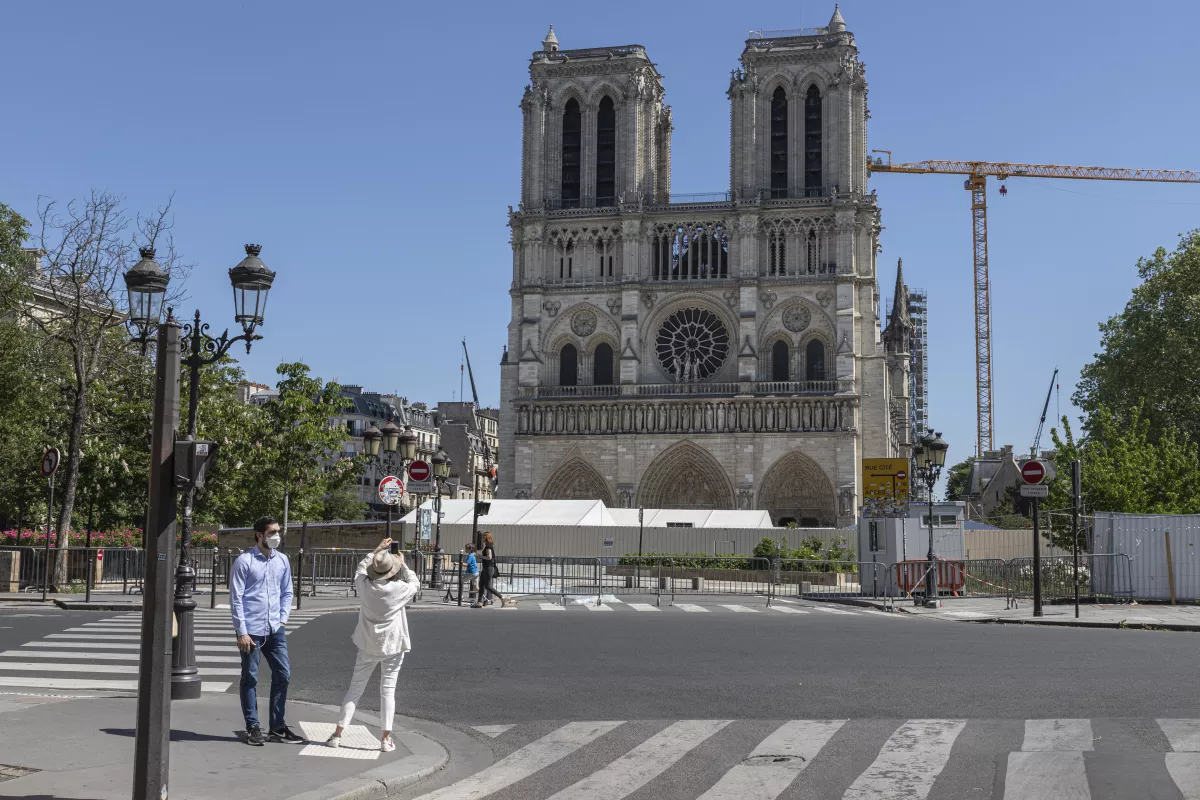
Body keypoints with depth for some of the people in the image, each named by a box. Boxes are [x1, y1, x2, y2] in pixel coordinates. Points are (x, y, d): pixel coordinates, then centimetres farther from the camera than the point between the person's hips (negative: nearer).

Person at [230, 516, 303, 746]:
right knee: (250, 679, 4)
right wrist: (242, 632, -12)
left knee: (283, 675, 6)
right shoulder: (244, 561, -7)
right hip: (251, 630, -5)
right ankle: (253, 728, 14)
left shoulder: (282, 561, 8)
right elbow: (236, 598, -9)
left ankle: (277, 727, 18)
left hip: (275, 629, 5)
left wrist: (283, 618, 6)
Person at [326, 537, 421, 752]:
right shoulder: (399, 588, -15)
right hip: (392, 646, -2)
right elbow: (416, 584, 8)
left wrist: (377, 550, 21)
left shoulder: (364, 585, -8)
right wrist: (403, 564, 15)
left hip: (368, 645, 2)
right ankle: (386, 739, 5)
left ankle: (338, 734, 12)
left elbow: (361, 568, 15)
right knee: (388, 691, 4)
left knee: (355, 688, 12)